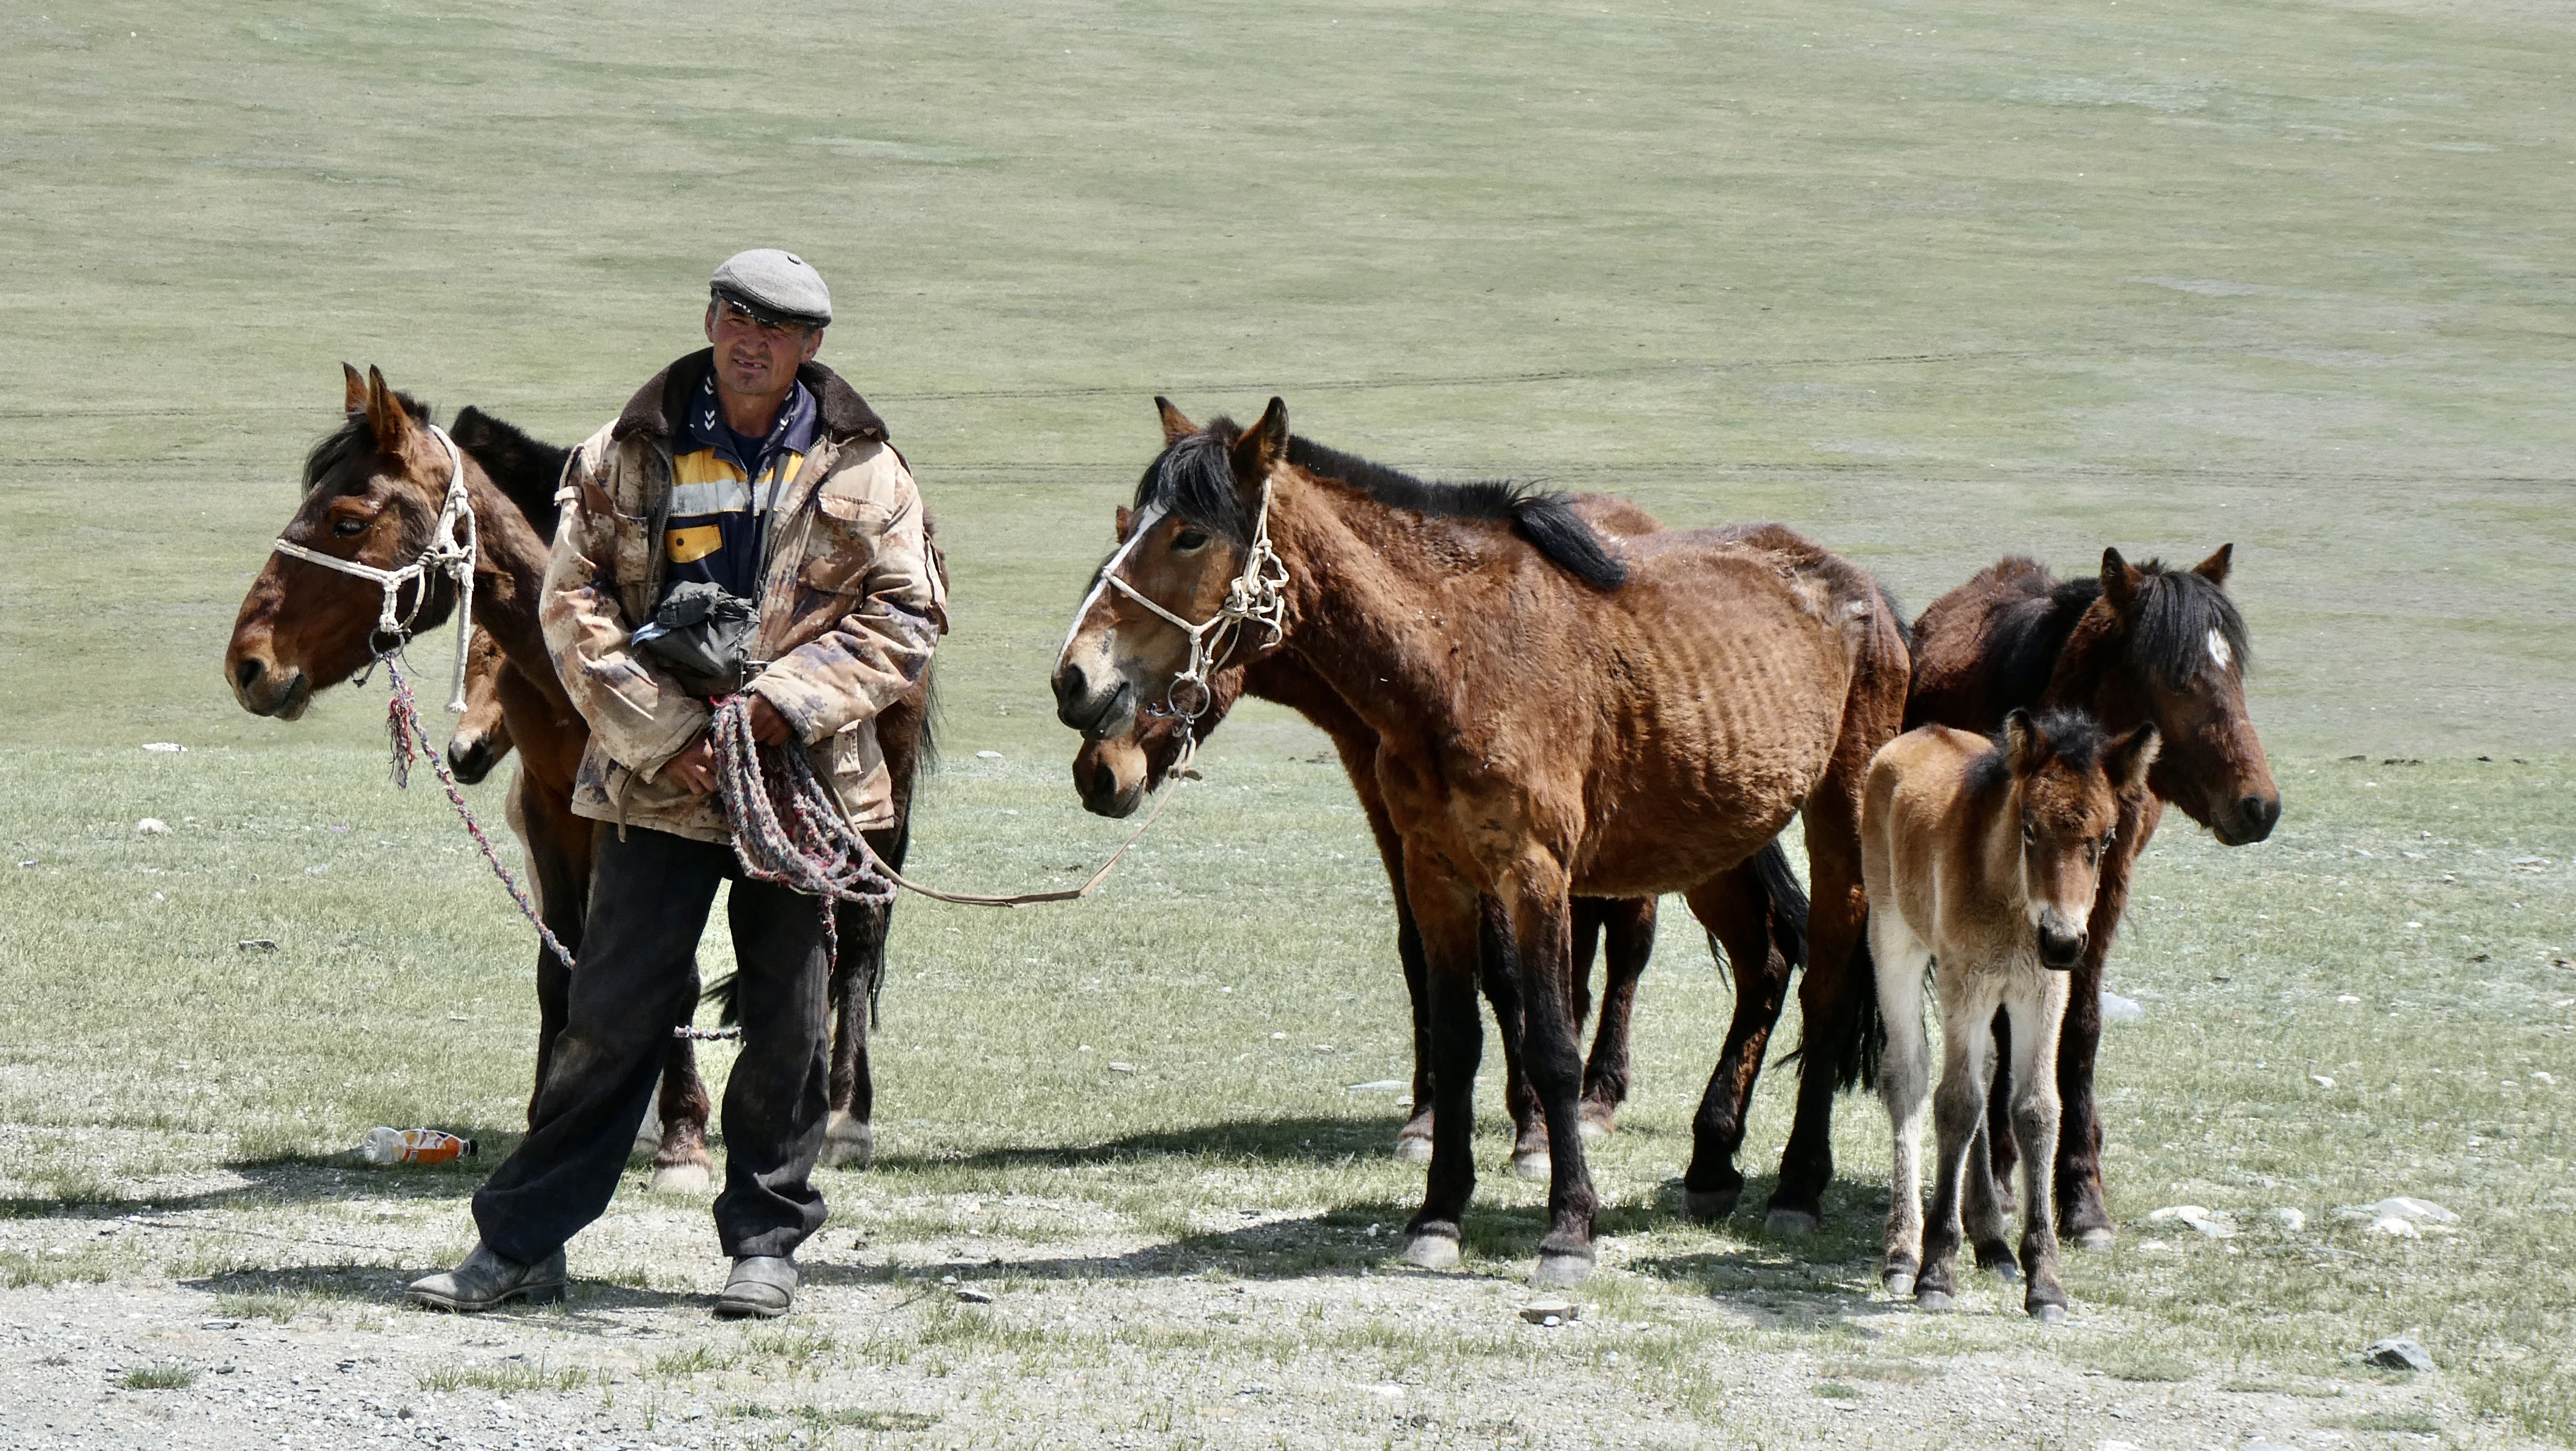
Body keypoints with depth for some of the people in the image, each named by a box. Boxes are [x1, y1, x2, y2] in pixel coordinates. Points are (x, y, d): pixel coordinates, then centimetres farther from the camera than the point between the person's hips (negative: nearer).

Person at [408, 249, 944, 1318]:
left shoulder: (861, 470, 3)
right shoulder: (630, 455, 2)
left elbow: (906, 617, 0)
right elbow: (573, 605, -1)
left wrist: (791, 698, -14)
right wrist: (662, 732, -11)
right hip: (657, 778, -1)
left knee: (787, 1020, 6)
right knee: (613, 1010, 0)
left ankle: (765, 1242, 19)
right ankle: (521, 1243, 7)